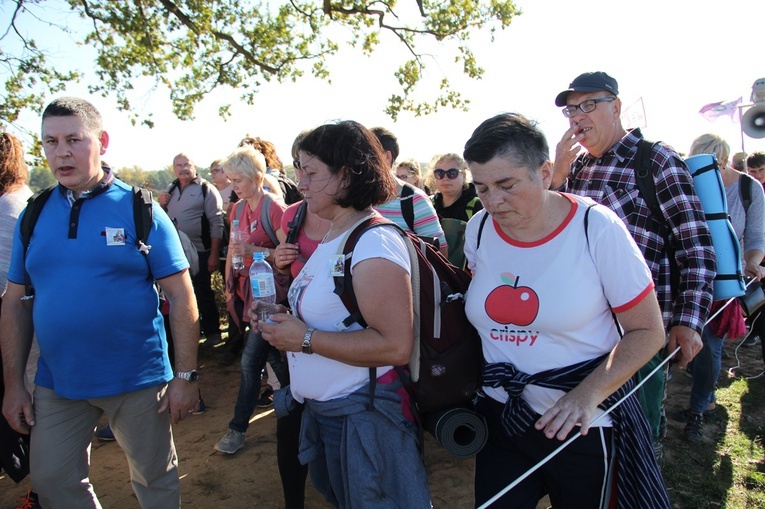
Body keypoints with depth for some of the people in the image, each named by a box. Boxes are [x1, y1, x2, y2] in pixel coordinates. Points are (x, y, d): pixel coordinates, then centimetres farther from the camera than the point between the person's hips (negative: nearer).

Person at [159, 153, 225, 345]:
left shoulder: (206, 189, -5)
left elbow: (216, 223, -10)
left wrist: (214, 254, -16)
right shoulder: (171, 189, 14)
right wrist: (161, 205, 1)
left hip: (199, 252, -6)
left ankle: (212, 331, 16)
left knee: (203, 294, 2)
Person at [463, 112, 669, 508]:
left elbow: (647, 331, -10)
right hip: (499, 414, 3)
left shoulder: (597, 228, -15)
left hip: (581, 425, -3)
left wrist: (590, 394, -22)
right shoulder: (478, 230, -3)